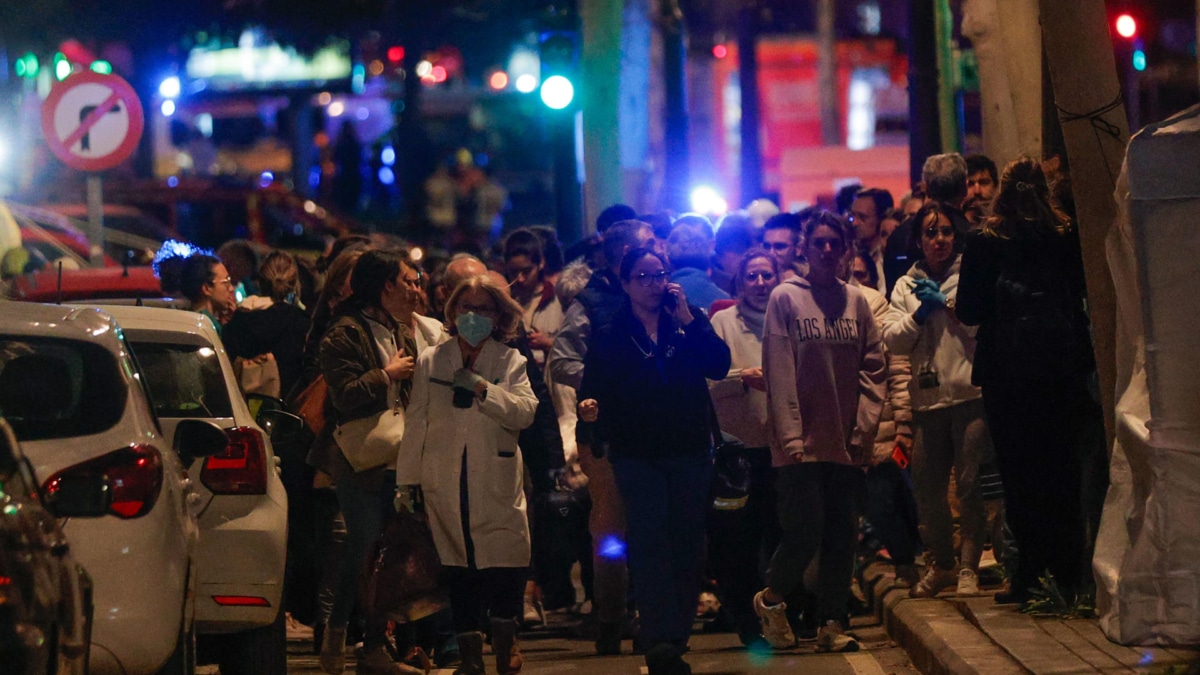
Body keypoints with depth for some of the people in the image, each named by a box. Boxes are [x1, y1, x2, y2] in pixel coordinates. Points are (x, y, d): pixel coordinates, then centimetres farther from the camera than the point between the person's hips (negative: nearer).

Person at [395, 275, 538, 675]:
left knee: (505, 561, -8)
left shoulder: (510, 362, 9)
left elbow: (524, 412, -6)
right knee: (457, 567, 1)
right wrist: (406, 481, 6)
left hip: (496, 481, -1)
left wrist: (482, 388, -15)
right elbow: (416, 424, 9)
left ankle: (505, 637, 13)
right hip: (445, 484, 1)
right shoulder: (430, 361, 11)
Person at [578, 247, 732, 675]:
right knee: (650, 538, -16)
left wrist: (688, 319, -11)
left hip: (690, 452, 2)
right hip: (637, 455, -2)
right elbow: (593, 388, 0)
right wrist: (589, 407, -23)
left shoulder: (690, 323, 9)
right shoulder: (609, 338, 6)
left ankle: (676, 638, 14)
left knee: (688, 543, 4)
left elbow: (719, 366, -6)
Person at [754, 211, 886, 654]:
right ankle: (770, 600, 15)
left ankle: (831, 625, 11)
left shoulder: (856, 302, 10)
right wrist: (790, 435, -13)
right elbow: (780, 372, -6)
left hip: (846, 443, 4)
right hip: (803, 442, -4)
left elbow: (873, 368, 9)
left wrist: (864, 427, -2)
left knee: (842, 535, 4)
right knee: (804, 533, -9)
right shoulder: (785, 299, -1)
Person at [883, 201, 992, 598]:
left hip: (970, 394, -4)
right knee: (926, 487, 7)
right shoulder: (907, 286, 16)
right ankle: (942, 564, 22)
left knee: (970, 484, -7)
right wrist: (920, 313, -7)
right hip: (928, 398, 4)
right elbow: (893, 339, 7)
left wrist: (947, 303, -8)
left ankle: (968, 566, 1)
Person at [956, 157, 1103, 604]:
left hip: (1007, 371, -2)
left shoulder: (984, 244, -6)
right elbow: (1082, 293, 10)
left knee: (1020, 477, 4)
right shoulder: (1067, 238, -1)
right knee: (1063, 471, 9)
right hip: (1063, 366, 2)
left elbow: (969, 311, -6)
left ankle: (1031, 578, 2)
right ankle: (1070, 576, 9)